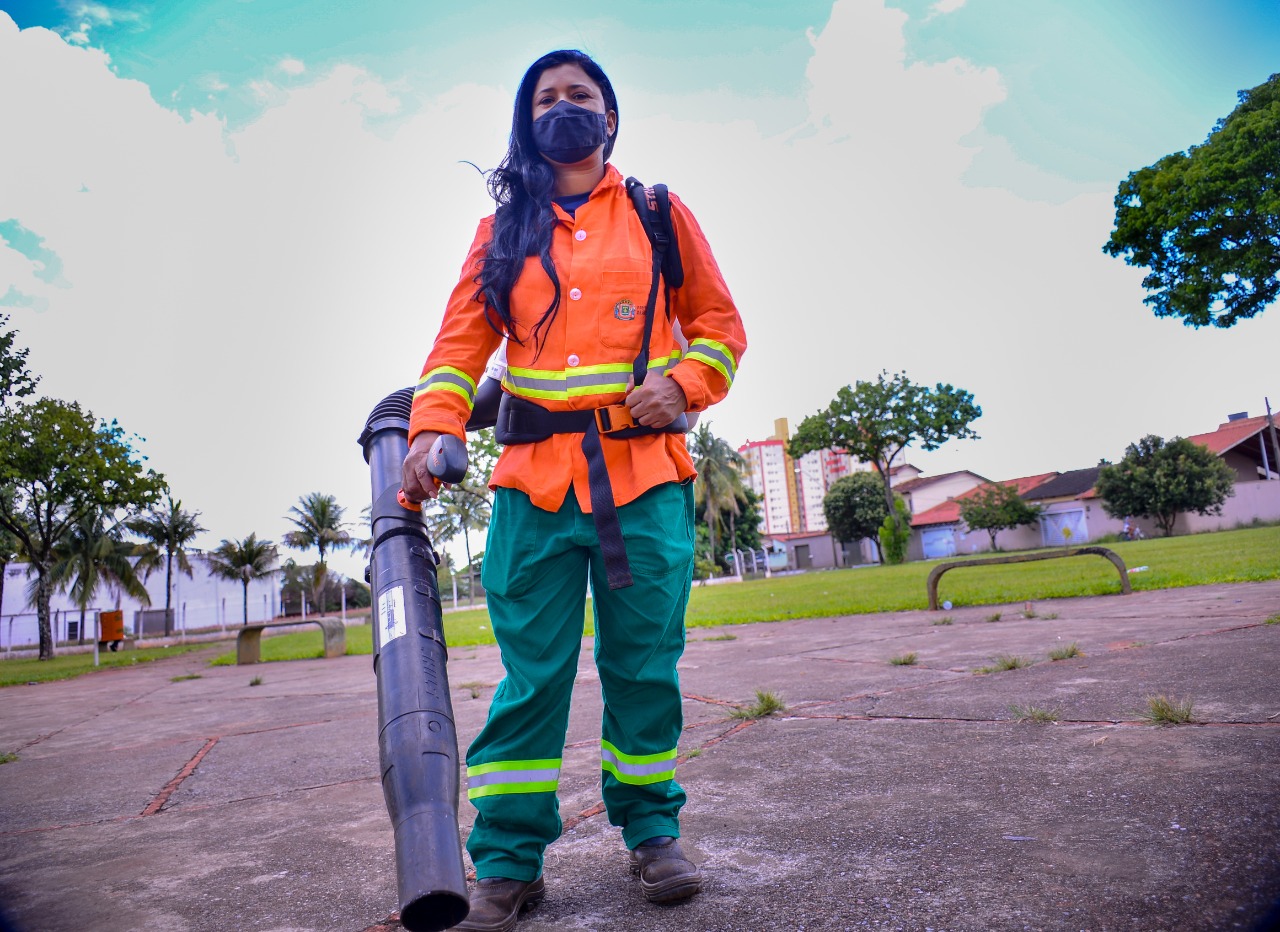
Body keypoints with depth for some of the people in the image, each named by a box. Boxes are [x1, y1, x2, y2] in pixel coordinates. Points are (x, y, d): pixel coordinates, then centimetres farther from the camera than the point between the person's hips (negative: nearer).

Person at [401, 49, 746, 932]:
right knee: (532, 671, 1)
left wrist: (682, 384, -6)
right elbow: (461, 342, 6)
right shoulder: (503, 230, 16)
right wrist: (432, 426, -11)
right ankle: (508, 860, 13)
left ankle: (652, 830, 24)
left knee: (645, 664, 6)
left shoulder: (660, 214, 15)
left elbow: (719, 322, 14)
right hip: (536, 479, 1)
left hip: (645, 473, 0)